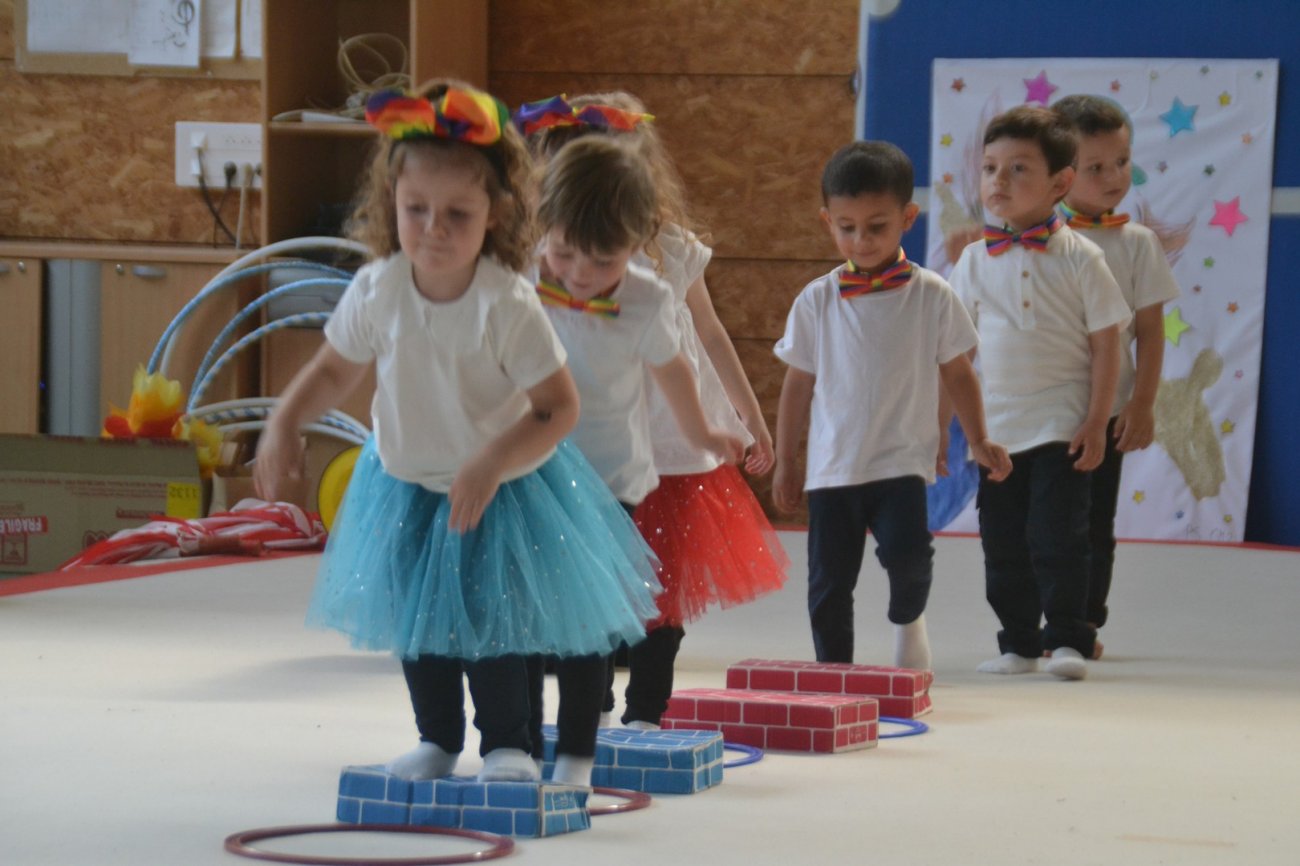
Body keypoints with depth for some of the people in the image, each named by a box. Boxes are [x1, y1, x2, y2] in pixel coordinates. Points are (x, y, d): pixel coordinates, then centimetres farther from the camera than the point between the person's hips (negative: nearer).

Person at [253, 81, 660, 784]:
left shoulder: (508, 306, -27)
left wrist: (490, 466, -32)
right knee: (415, 614, 13)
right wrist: (284, 423, -10)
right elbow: (335, 367, 3)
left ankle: (506, 744, 16)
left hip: (500, 491, -4)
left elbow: (559, 407, -23)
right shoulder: (377, 291, -16)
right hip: (405, 485, 4)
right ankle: (437, 739, 30)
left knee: (491, 617, -1)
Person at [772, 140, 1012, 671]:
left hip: (902, 462, -2)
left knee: (906, 550, -23)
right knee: (828, 582, 2)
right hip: (832, 465, 2)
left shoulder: (930, 297, -1)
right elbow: (799, 384, 10)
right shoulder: (816, 301, 2)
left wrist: (977, 441, 3)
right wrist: (785, 462, 12)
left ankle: (907, 618, 9)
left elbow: (957, 373, 10)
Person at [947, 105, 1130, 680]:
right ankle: (1018, 643, 17)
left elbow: (1105, 345, -4)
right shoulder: (975, 262, 3)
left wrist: (1096, 423, -8)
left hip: (1062, 426, -4)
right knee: (1002, 540, 7)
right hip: (996, 427, 4)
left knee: (1057, 535, -8)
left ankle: (1067, 639, 3)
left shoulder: (1079, 259, -5)